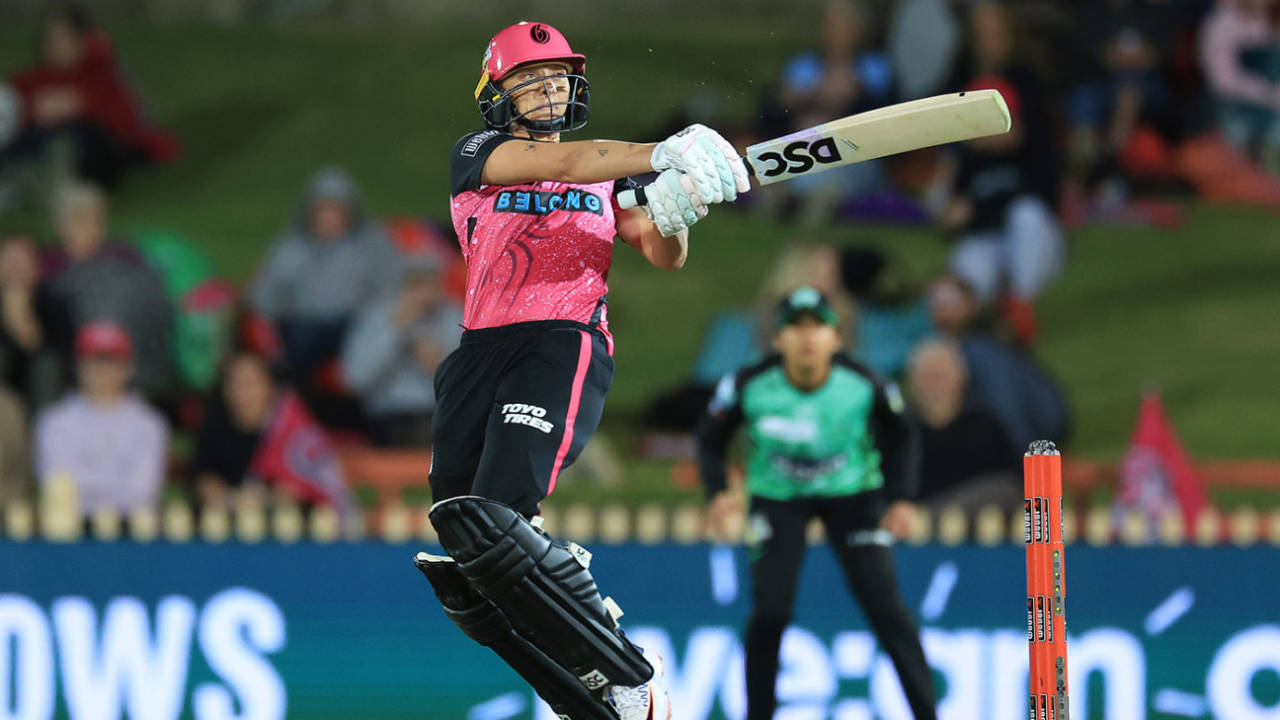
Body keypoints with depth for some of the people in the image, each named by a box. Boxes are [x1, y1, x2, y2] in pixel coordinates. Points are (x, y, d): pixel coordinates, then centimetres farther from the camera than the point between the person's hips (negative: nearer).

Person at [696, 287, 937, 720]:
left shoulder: (863, 386, -22)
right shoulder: (750, 386, -23)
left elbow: (900, 437, -3)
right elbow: (711, 437, -7)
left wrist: (902, 498, -15)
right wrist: (718, 492, -23)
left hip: (851, 494, 0)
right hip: (777, 498, 0)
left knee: (884, 604, -10)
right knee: (769, 611, -12)